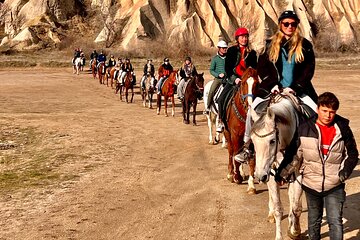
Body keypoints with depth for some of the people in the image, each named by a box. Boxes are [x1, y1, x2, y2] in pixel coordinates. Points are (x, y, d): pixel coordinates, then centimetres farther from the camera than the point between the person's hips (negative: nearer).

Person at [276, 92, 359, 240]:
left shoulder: (343, 129, -6)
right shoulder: (305, 129, -6)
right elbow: (295, 155, 0)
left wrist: (345, 171, -13)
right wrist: (283, 173, -8)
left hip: (335, 186, -1)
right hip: (311, 184, 2)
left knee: (335, 221, -7)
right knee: (314, 220, 19)